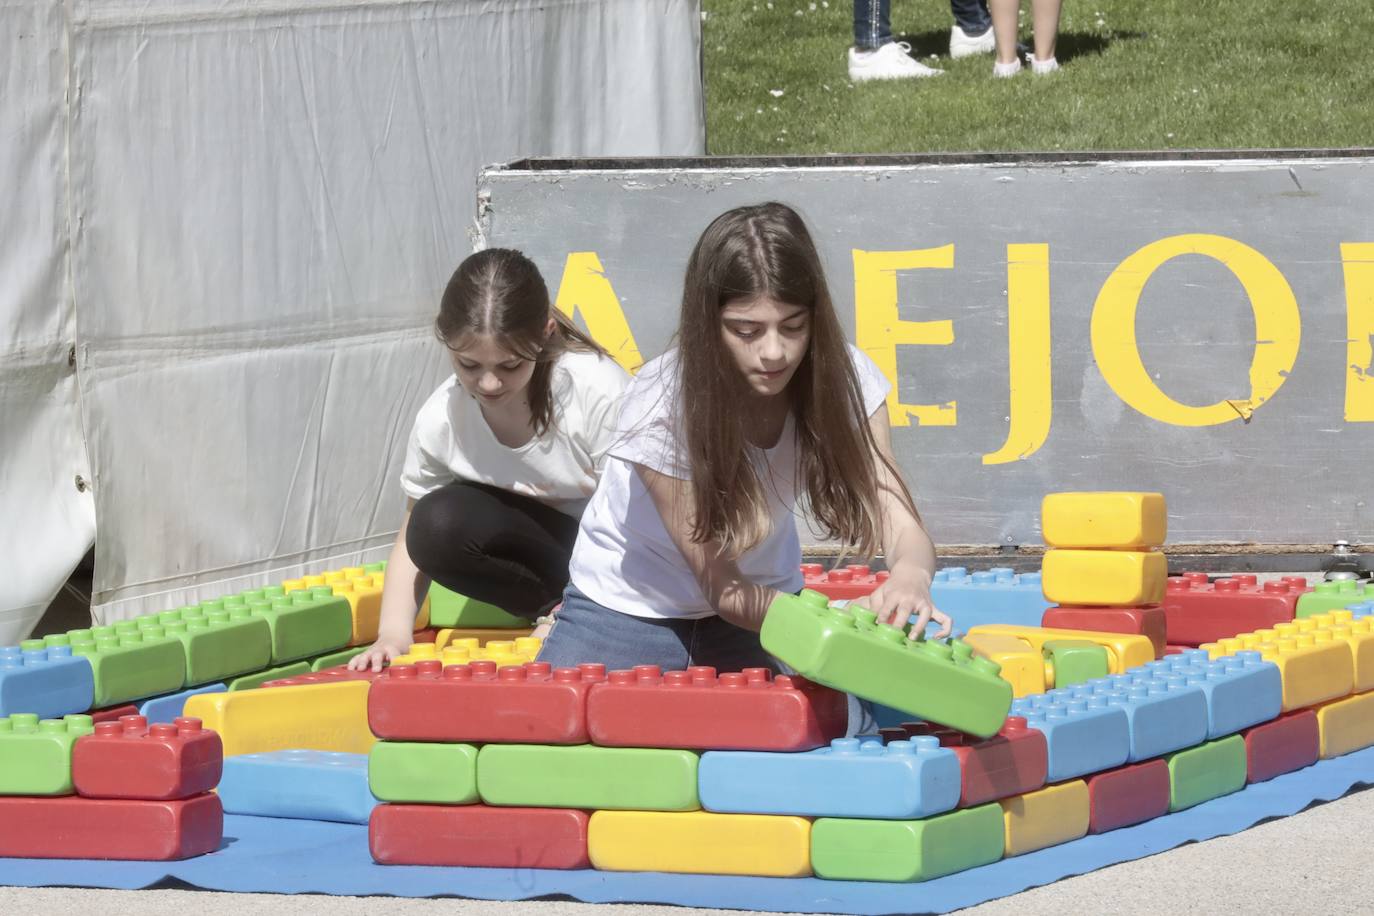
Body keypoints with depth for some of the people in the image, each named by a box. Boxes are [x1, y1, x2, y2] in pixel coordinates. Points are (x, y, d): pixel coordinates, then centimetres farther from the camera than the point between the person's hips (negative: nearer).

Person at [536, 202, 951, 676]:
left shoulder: (842, 376, -20)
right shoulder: (661, 405, -28)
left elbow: (898, 526, -22)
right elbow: (723, 588, -25)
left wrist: (910, 575, -47)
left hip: (763, 600, 3)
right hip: (631, 612, -3)